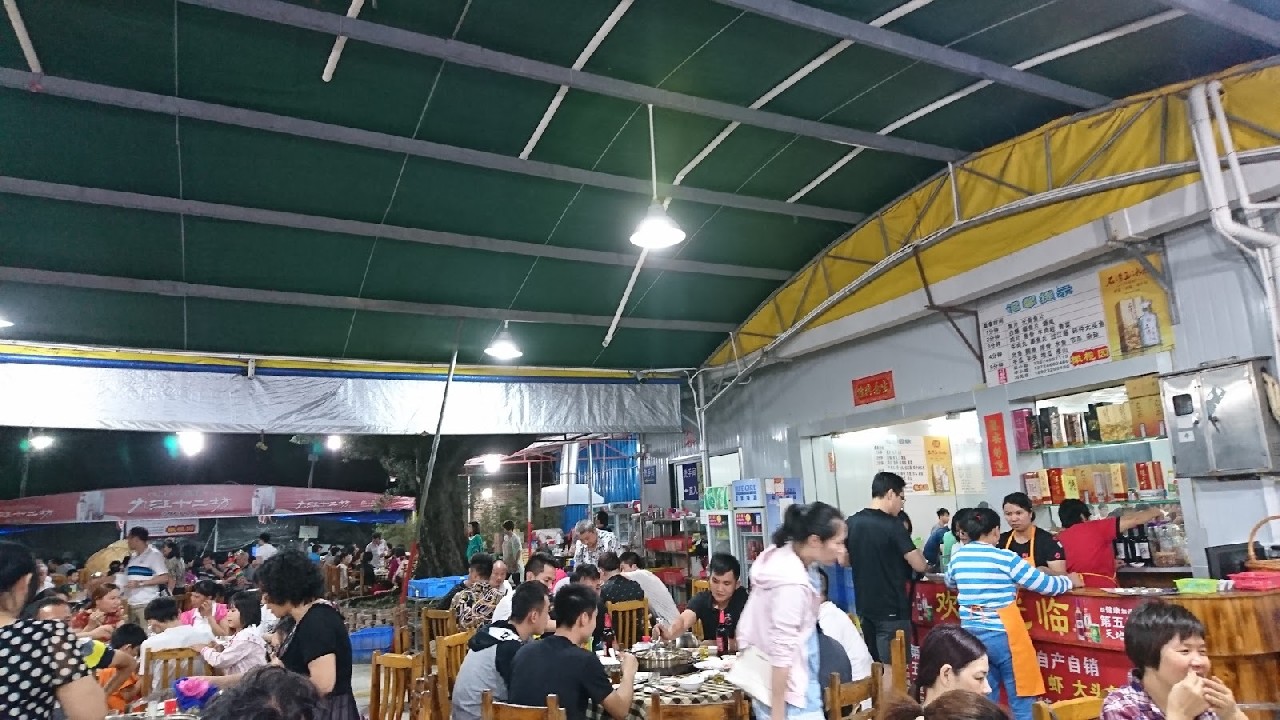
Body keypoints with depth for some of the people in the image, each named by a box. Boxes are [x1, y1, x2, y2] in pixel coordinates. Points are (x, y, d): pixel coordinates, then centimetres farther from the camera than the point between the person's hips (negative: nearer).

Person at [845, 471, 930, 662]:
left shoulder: (852, 523, 2)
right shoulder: (892, 525, -16)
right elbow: (919, 566, -15)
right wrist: (926, 565, 6)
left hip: (864, 608, 7)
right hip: (891, 610, -6)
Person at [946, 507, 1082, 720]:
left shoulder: (958, 557, 4)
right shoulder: (1005, 558, -11)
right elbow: (1045, 584, -4)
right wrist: (1070, 581, 15)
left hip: (971, 635, 5)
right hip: (1002, 635, -5)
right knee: (1020, 701, 6)